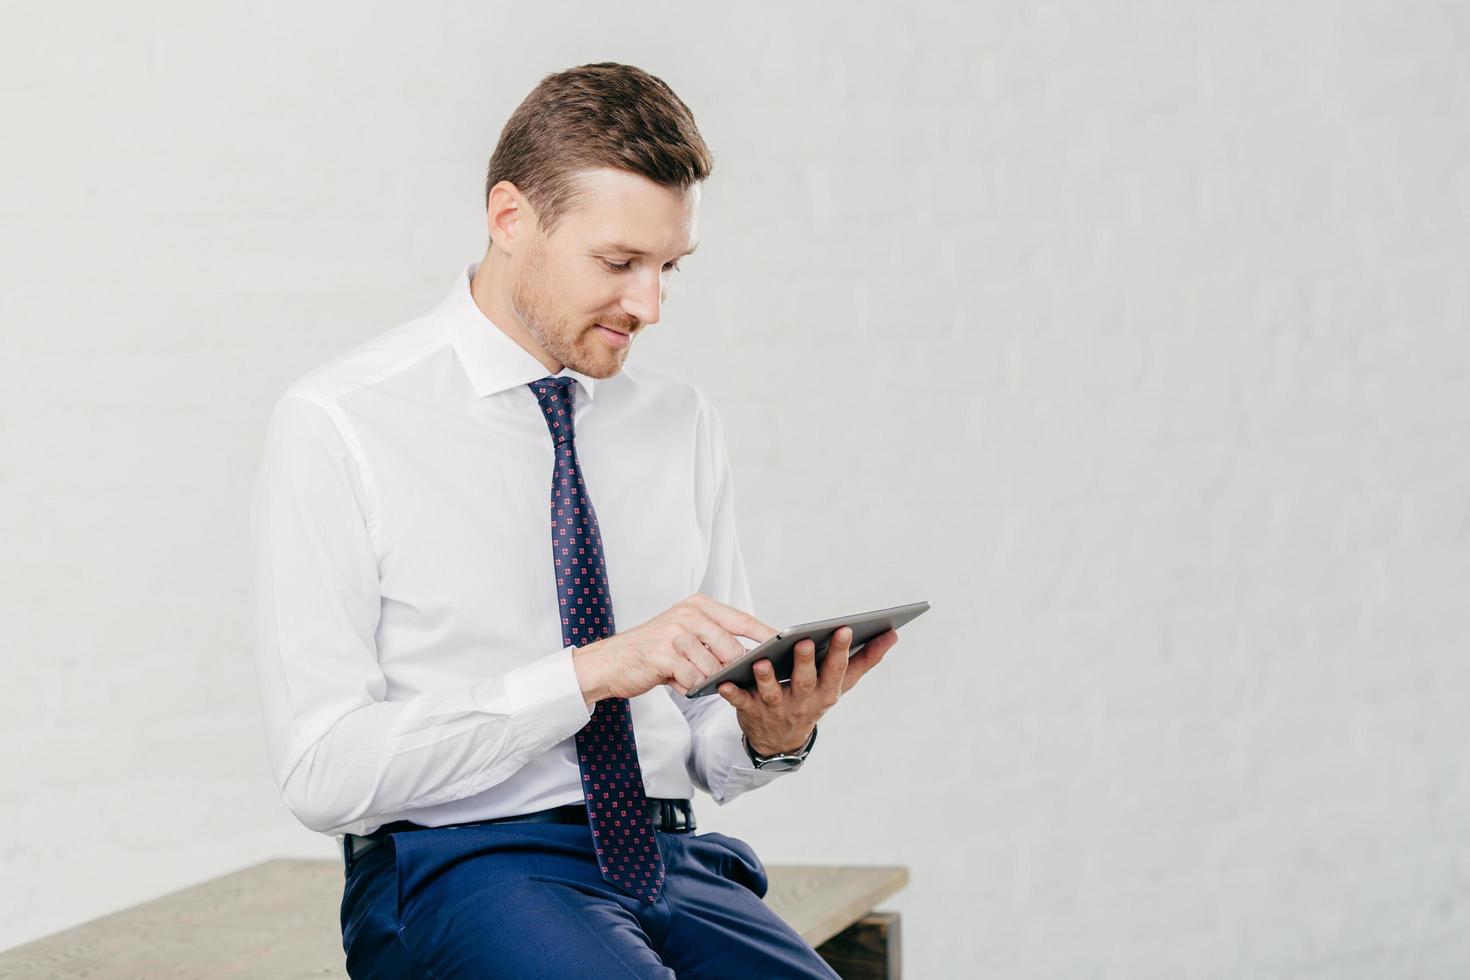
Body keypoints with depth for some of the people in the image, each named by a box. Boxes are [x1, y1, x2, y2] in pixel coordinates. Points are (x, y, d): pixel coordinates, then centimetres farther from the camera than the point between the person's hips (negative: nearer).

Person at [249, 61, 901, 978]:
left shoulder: (683, 424, 12)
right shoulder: (336, 428, -5)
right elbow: (325, 771, -12)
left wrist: (771, 732, -7)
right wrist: (589, 672, -19)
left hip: (670, 857, 5)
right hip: (458, 865, -5)